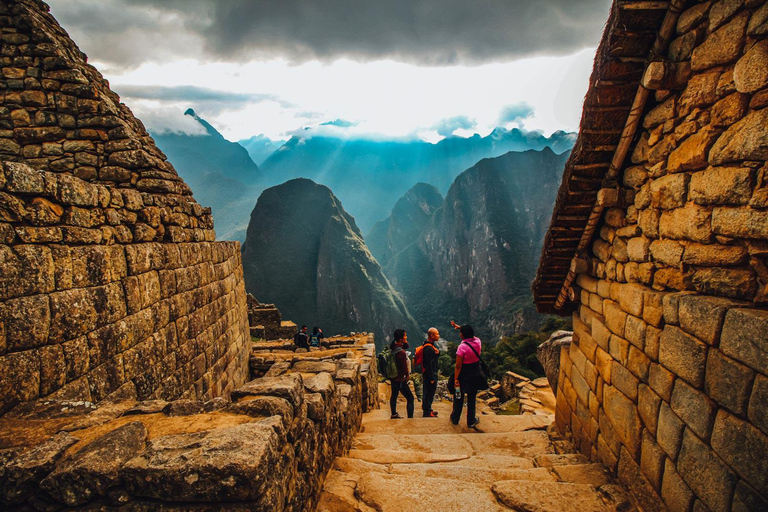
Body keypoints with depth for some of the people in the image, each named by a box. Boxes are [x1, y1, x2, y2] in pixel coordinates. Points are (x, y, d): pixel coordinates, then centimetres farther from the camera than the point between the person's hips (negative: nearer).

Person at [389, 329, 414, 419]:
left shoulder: (393, 346, -3)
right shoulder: (401, 353, -29)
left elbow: (406, 346, 14)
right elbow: (404, 367, -22)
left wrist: (405, 343, -8)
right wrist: (407, 375, -3)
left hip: (393, 377, 10)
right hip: (400, 379, -9)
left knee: (394, 395, 24)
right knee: (410, 398, -2)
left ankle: (394, 414, 39)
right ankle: (410, 418, -2)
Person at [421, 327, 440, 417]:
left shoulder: (433, 344, 6)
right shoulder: (428, 348, -26)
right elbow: (429, 364, -25)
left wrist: (437, 351, -11)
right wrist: (431, 378, -21)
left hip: (432, 372, 10)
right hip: (429, 373, -10)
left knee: (428, 392, 21)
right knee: (429, 392, 1)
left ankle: (426, 409, 35)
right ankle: (427, 412, 13)